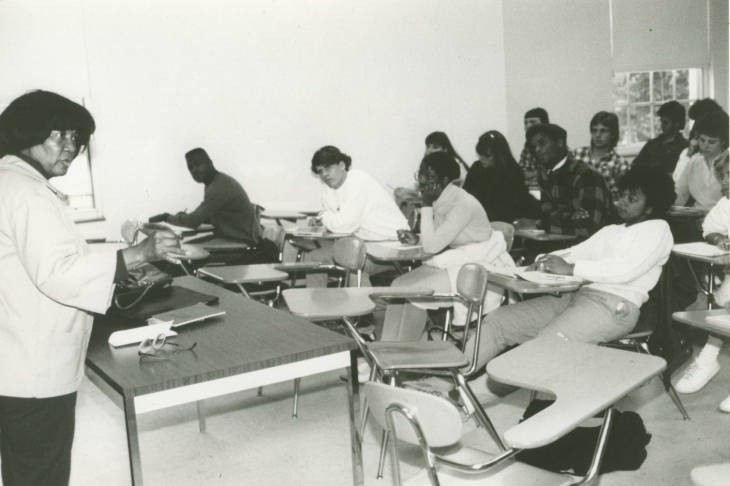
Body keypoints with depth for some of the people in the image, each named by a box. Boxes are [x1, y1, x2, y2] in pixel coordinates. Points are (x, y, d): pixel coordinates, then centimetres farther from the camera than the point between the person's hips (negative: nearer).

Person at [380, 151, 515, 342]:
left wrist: (426, 205, -21)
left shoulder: (463, 204, -24)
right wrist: (416, 239, -6)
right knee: (399, 284, -6)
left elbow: (432, 246, -25)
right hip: (451, 261, 9)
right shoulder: (440, 200, 2)